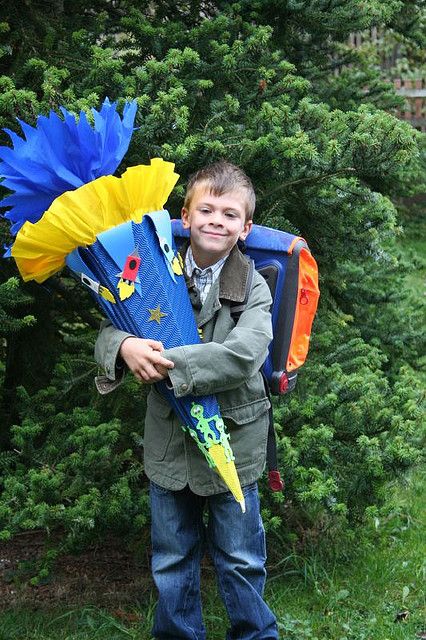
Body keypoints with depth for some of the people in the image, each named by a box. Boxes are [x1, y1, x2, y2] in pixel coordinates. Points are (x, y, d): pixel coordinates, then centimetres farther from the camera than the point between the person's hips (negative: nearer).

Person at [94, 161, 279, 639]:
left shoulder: (252, 286, -9)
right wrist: (124, 346, -25)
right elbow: (108, 331, -1)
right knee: (172, 561, 17)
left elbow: (243, 356, -24)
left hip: (232, 441, -2)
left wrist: (169, 363, -29)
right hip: (168, 442, 3)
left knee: (240, 559, 13)